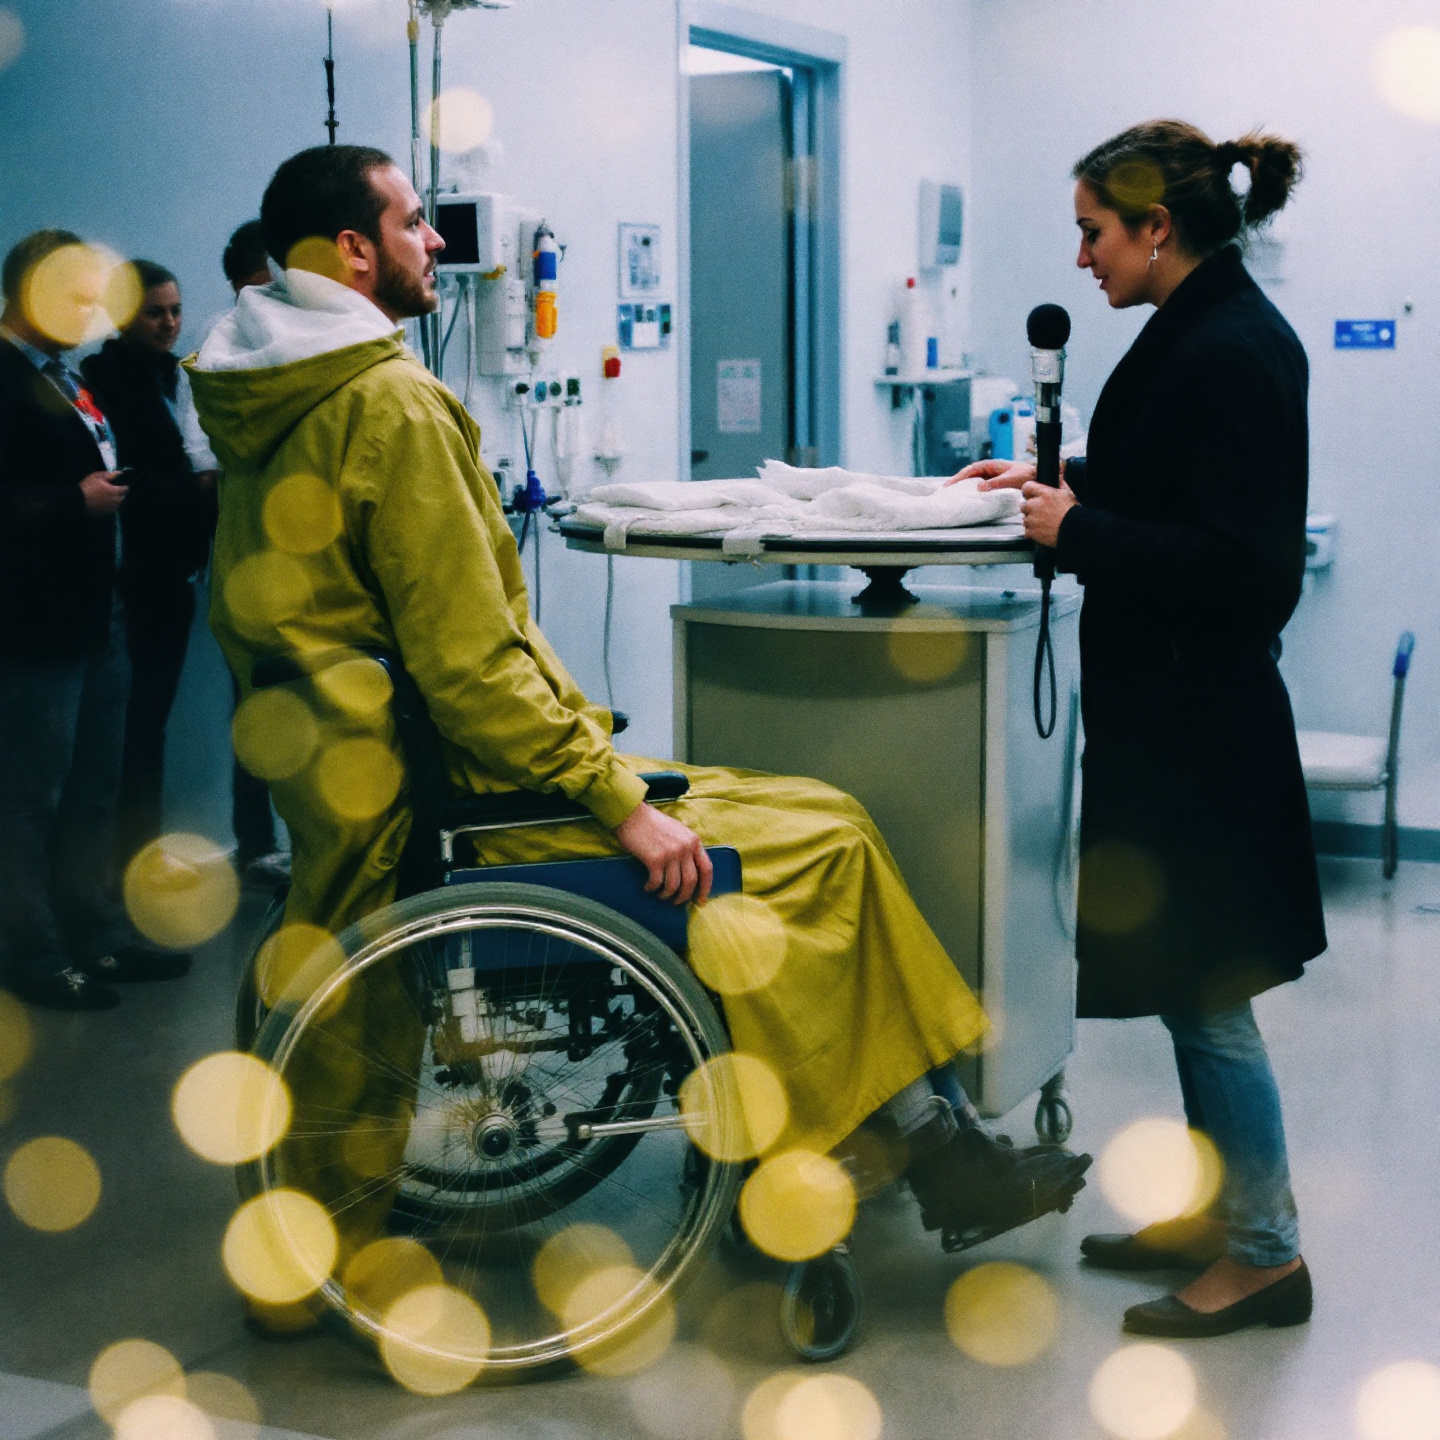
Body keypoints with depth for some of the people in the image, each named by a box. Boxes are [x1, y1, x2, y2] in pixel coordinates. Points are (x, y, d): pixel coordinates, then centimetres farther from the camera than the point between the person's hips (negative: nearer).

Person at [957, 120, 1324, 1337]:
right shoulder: (1203, 333, 11)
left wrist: (1079, 532, -18)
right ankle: (1218, 1213, 30)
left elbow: (1232, 562, -25)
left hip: (1197, 721, -10)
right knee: (1188, 981, 17)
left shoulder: (1231, 354, -20)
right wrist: (1066, 483, 13)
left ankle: (1265, 1253, 12)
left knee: (1203, 989, 0)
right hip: (1173, 708, 10)